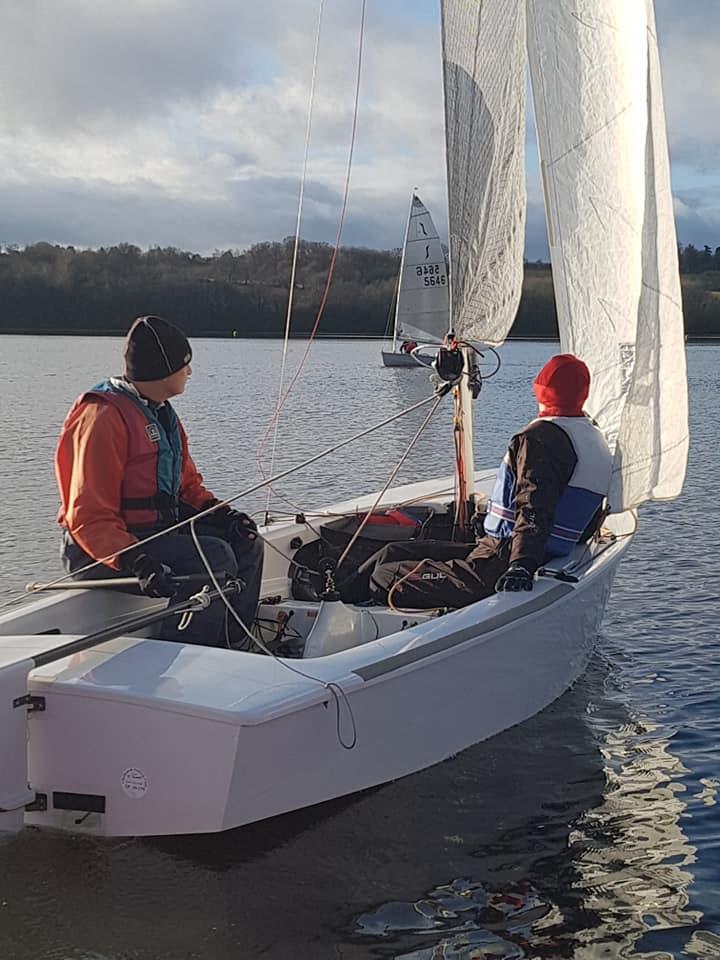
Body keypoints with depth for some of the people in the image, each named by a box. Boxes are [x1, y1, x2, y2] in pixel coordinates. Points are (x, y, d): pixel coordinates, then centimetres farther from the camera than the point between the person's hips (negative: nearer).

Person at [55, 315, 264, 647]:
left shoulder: (162, 413, 13)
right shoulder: (104, 417, -20)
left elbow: (187, 482, 19)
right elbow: (89, 518, -25)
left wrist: (222, 513, 0)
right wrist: (137, 563, -38)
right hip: (97, 551, -10)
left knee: (245, 542, 4)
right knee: (214, 557, -26)